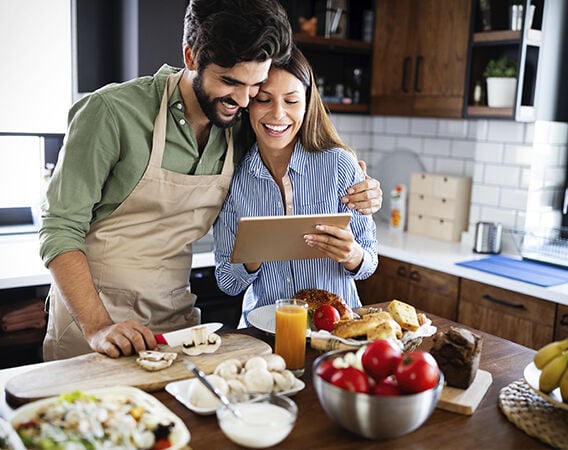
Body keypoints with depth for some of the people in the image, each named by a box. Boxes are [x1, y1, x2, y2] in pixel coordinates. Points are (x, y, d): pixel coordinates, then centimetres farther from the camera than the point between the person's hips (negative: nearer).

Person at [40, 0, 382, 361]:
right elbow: (61, 229, -14)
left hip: (178, 319, 4)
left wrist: (353, 200, -8)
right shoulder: (114, 112, -17)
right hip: (90, 318, -3)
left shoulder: (241, 131, -3)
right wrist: (97, 327, -25)